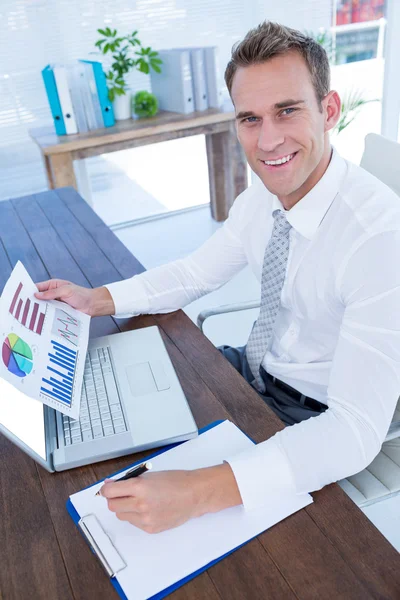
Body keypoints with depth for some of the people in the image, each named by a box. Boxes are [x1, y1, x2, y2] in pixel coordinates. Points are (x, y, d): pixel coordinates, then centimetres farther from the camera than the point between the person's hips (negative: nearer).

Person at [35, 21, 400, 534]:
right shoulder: (261, 198, -9)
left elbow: (357, 430, -34)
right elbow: (197, 273, 5)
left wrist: (200, 492, -44)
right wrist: (96, 300, -9)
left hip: (314, 416, -6)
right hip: (254, 367, 6)